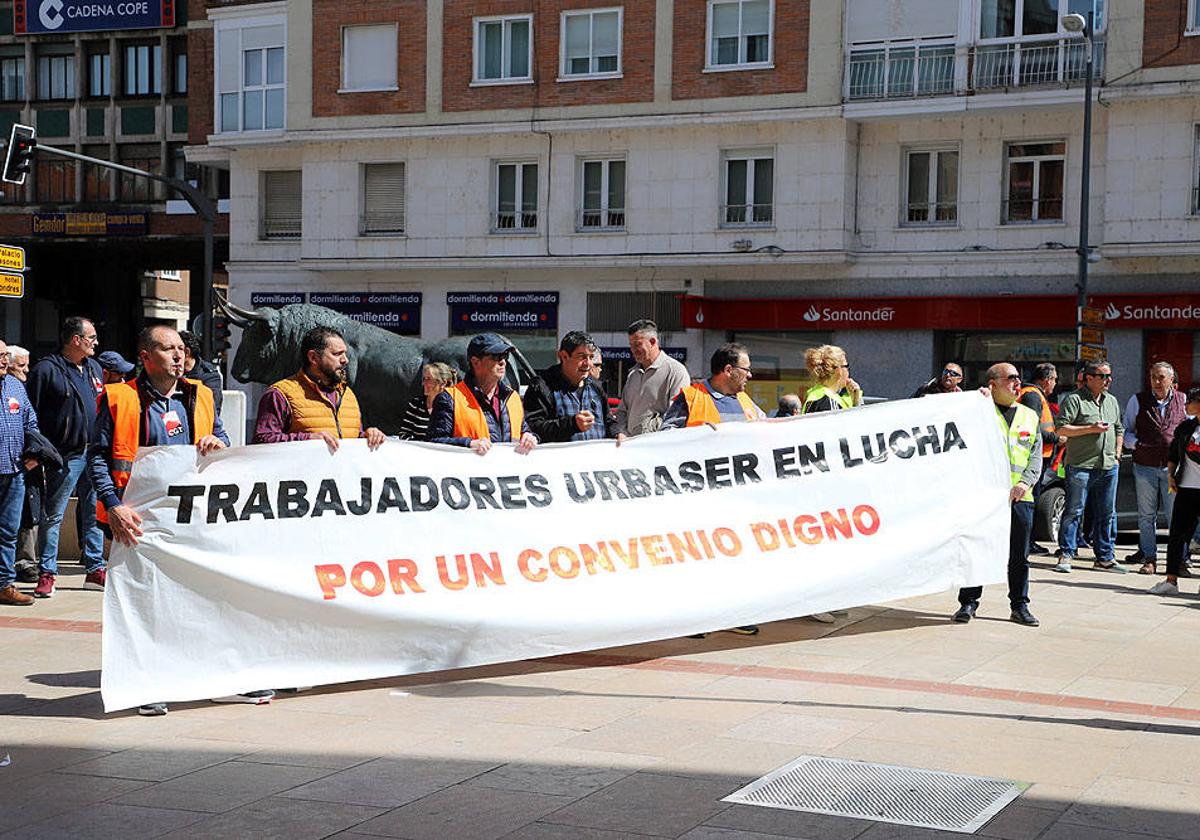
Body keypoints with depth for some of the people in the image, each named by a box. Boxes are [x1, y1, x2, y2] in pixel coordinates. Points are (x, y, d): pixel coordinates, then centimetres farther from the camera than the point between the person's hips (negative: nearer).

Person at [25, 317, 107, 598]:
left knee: (95, 512, 10)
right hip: (64, 456, -7)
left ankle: (95, 569, 19)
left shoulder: (94, 368, 15)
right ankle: (47, 574, 5)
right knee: (52, 516, 0)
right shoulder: (47, 369, -7)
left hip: (94, 454, 7)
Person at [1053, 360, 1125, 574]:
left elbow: (1119, 428, 30)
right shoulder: (1074, 400, -5)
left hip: (1108, 466, 7)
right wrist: (1091, 429, -15)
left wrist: (1117, 451, 16)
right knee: (1074, 511, -5)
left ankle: (1104, 557, 16)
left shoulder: (1112, 401, 18)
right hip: (1081, 465, -6)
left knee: (1106, 514, 9)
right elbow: (1061, 429, -12)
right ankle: (1066, 555, 0)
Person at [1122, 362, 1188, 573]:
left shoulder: (1183, 401, 7)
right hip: (1144, 466, 1)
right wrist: (1135, 444, -9)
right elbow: (1125, 429, 10)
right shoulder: (1138, 400, 5)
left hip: (1173, 467, 0)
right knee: (1146, 515, 4)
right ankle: (1149, 558, 12)